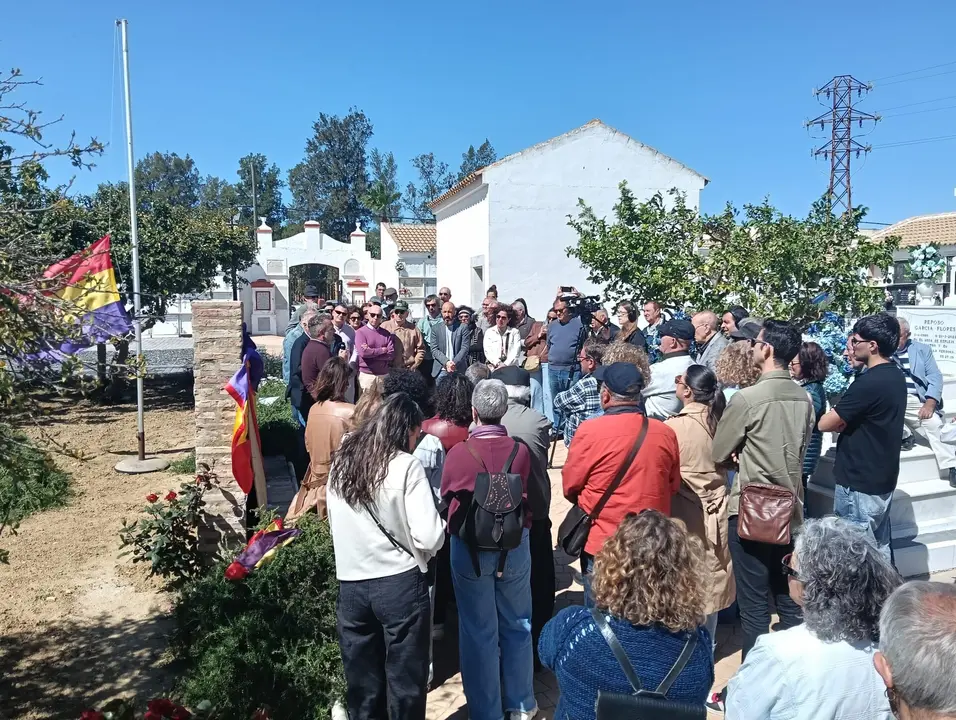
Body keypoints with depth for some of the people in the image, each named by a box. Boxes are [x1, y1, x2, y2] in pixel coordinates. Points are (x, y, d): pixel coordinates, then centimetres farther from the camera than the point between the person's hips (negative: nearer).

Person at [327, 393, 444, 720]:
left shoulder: (340, 462, 4)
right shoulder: (405, 465, -11)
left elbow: (334, 522, 13)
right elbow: (430, 536, -16)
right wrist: (419, 551, 5)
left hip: (350, 584, 5)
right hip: (400, 583, -4)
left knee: (361, 683, 18)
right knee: (406, 682, 11)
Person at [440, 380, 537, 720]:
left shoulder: (458, 452, -16)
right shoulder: (520, 450, -12)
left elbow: (446, 495, 2)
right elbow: (531, 497, 3)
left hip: (469, 548, -2)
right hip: (514, 545, 2)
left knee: (478, 631, 12)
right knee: (516, 626, 19)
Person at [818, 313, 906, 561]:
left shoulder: (868, 382, -23)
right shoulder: (896, 376, 6)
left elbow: (825, 424, -18)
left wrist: (839, 420, 1)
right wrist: (844, 421, 0)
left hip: (859, 482, -9)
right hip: (883, 478, 9)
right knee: (879, 549, 17)